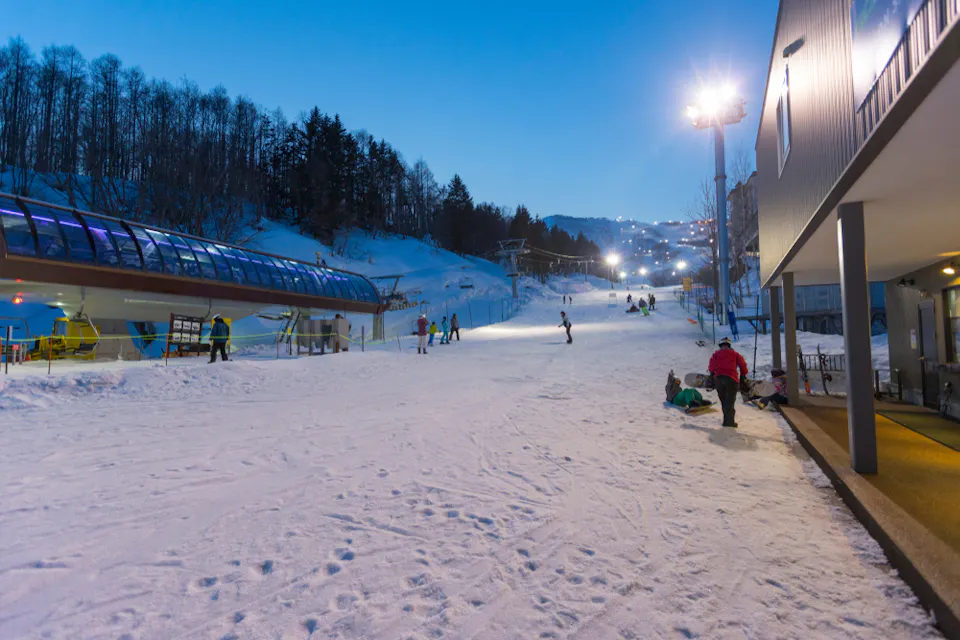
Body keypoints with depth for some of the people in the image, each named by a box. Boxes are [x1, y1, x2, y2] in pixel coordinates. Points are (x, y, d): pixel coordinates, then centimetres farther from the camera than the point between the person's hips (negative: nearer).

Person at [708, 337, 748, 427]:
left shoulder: (716, 353, 16)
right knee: (730, 401, -1)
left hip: (718, 378, 2)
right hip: (731, 379, -1)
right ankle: (729, 421, -9)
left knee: (724, 400, 13)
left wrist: (712, 374, 8)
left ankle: (727, 419, 14)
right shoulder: (735, 354, 15)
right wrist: (743, 375, 19)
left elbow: (712, 365, 1)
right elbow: (742, 364, 8)